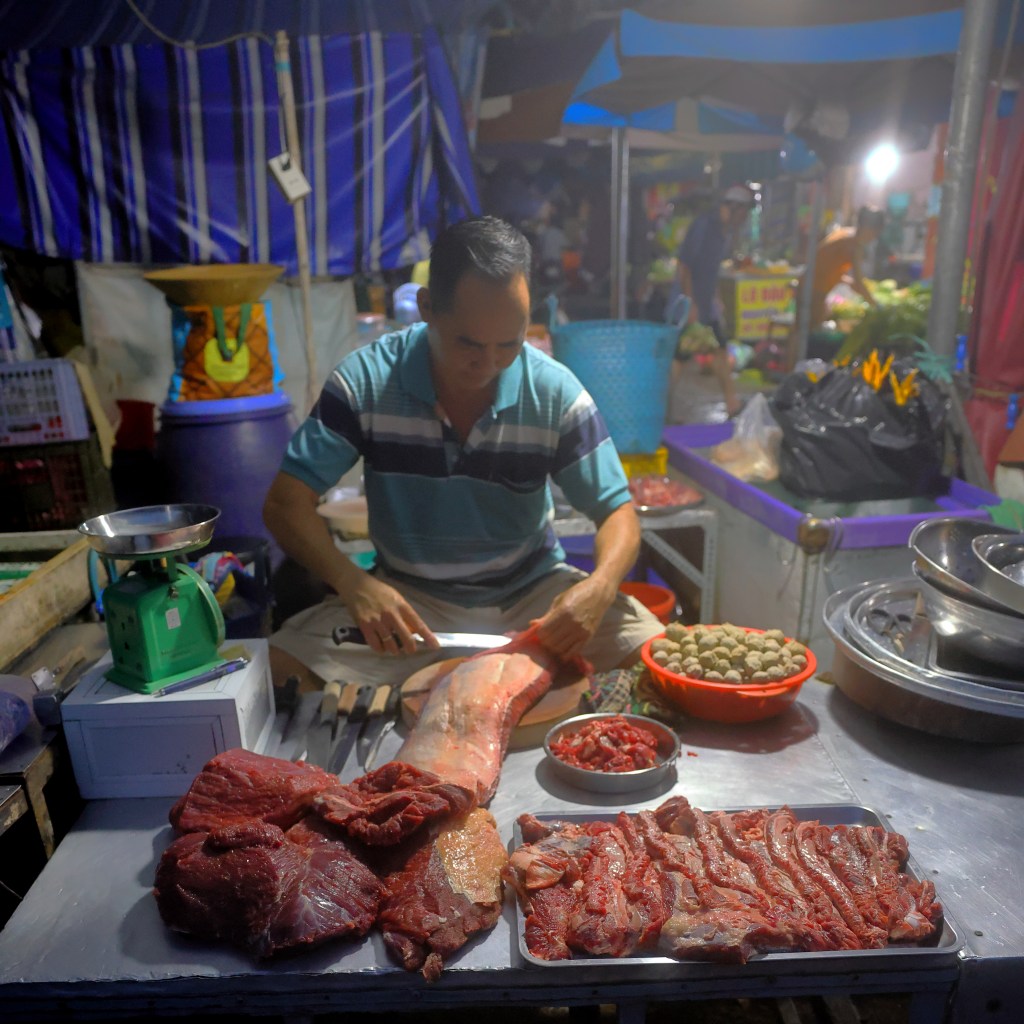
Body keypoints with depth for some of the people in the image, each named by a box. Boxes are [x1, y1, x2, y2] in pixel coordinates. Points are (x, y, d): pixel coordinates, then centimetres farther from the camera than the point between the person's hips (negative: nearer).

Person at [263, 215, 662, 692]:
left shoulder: (556, 392, -10)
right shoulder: (365, 380, -12)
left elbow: (617, 511, -6)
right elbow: (286, 502, -13)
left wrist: (600, 586, -29)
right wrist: (354, 583, -31)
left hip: (534, 593, 1)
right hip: (407, 598, 0)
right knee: (283, 668, -24)